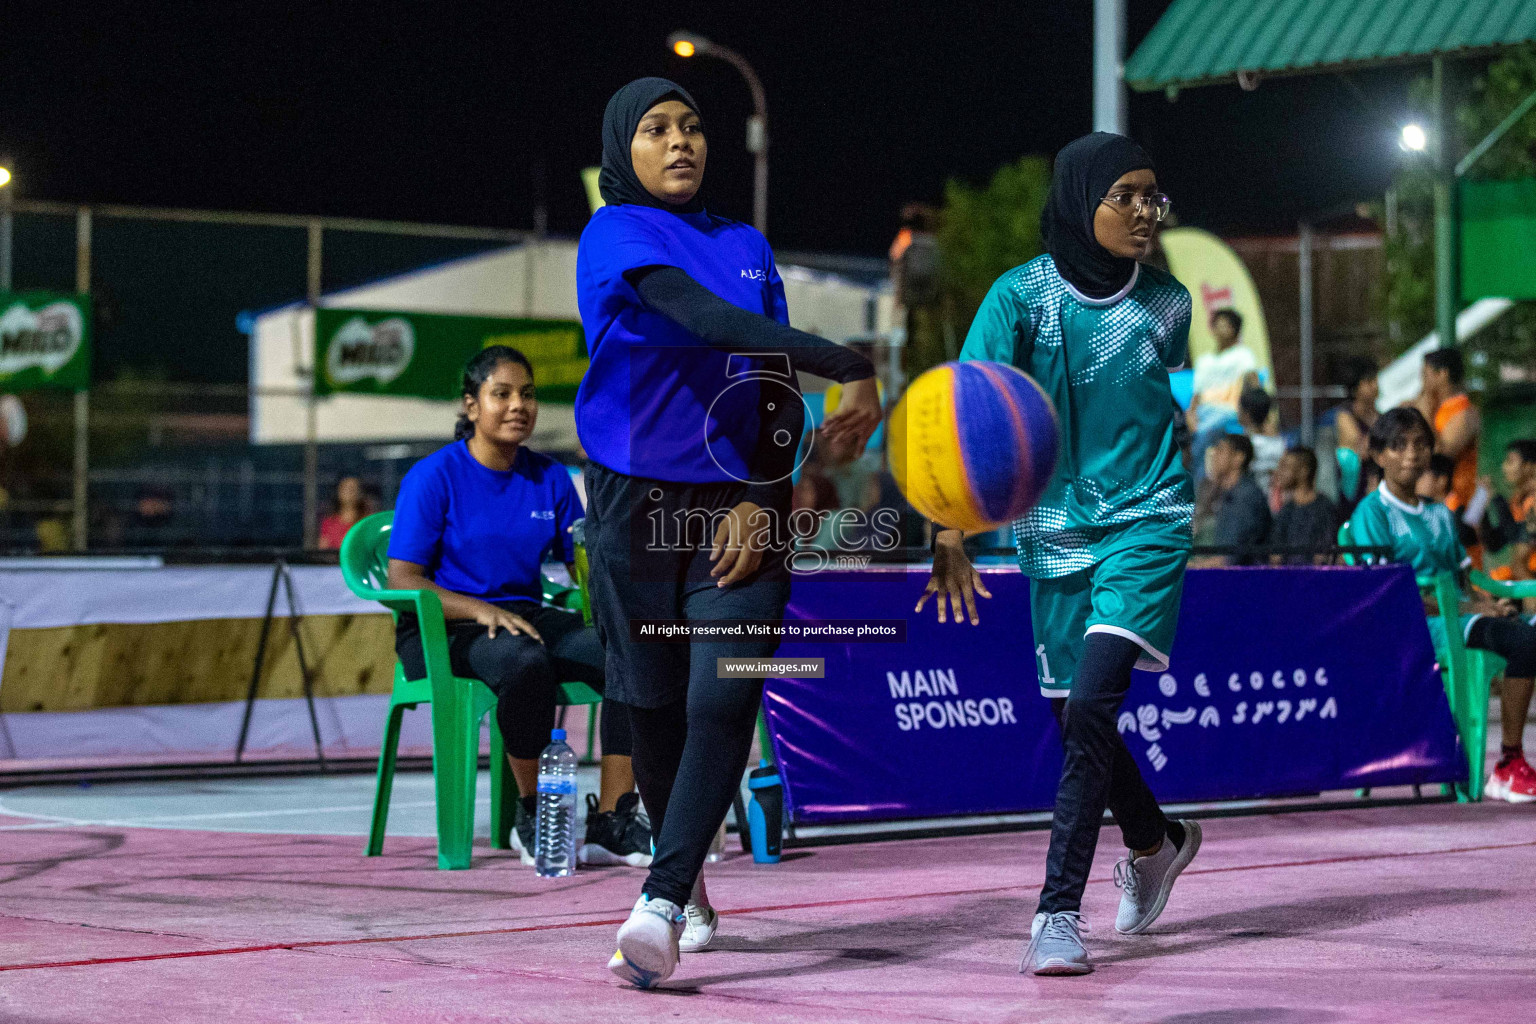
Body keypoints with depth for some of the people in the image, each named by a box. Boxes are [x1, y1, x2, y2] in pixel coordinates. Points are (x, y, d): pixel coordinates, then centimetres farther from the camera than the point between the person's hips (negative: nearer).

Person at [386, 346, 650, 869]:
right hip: (442, 630, -5)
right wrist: (481, 610, -24)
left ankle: (610, 822, -22)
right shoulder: (433, 477, -4)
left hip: (525, 616, 5)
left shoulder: (550, 478, 11)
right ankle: (532, 817, -21)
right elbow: (402, 581, -10)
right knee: (525, 661, -39)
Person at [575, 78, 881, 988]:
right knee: (656, 706, 5)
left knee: (722, 703, -15)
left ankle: (661, 906, -22)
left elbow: (781, 395, 10)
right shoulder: (617, 232, -3)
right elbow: (708, 320, -20)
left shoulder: (748, 247, 14)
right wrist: (851, 367, -27)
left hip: (740, 503, 2)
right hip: (637, 502, -2)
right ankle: (689, 886, 26)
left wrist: (761, 499, -6)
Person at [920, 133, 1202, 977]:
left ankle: (1058, 910, -15)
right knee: (1078, 720, 12)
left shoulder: (1167, 305, -1)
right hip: (1054, 530, 1)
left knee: (1090, 705, -18)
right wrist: (952, 526, -32)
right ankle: (1157, 842, 41)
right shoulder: (1020, 295, -9)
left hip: (1147, 523, -1)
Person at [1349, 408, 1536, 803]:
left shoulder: (1441, 514, 25)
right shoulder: (1372, 512, 1)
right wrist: (1466, 608, -15)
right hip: (1414, 624, -7)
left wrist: (1487, 603, -5)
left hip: (1460, 615, 7)